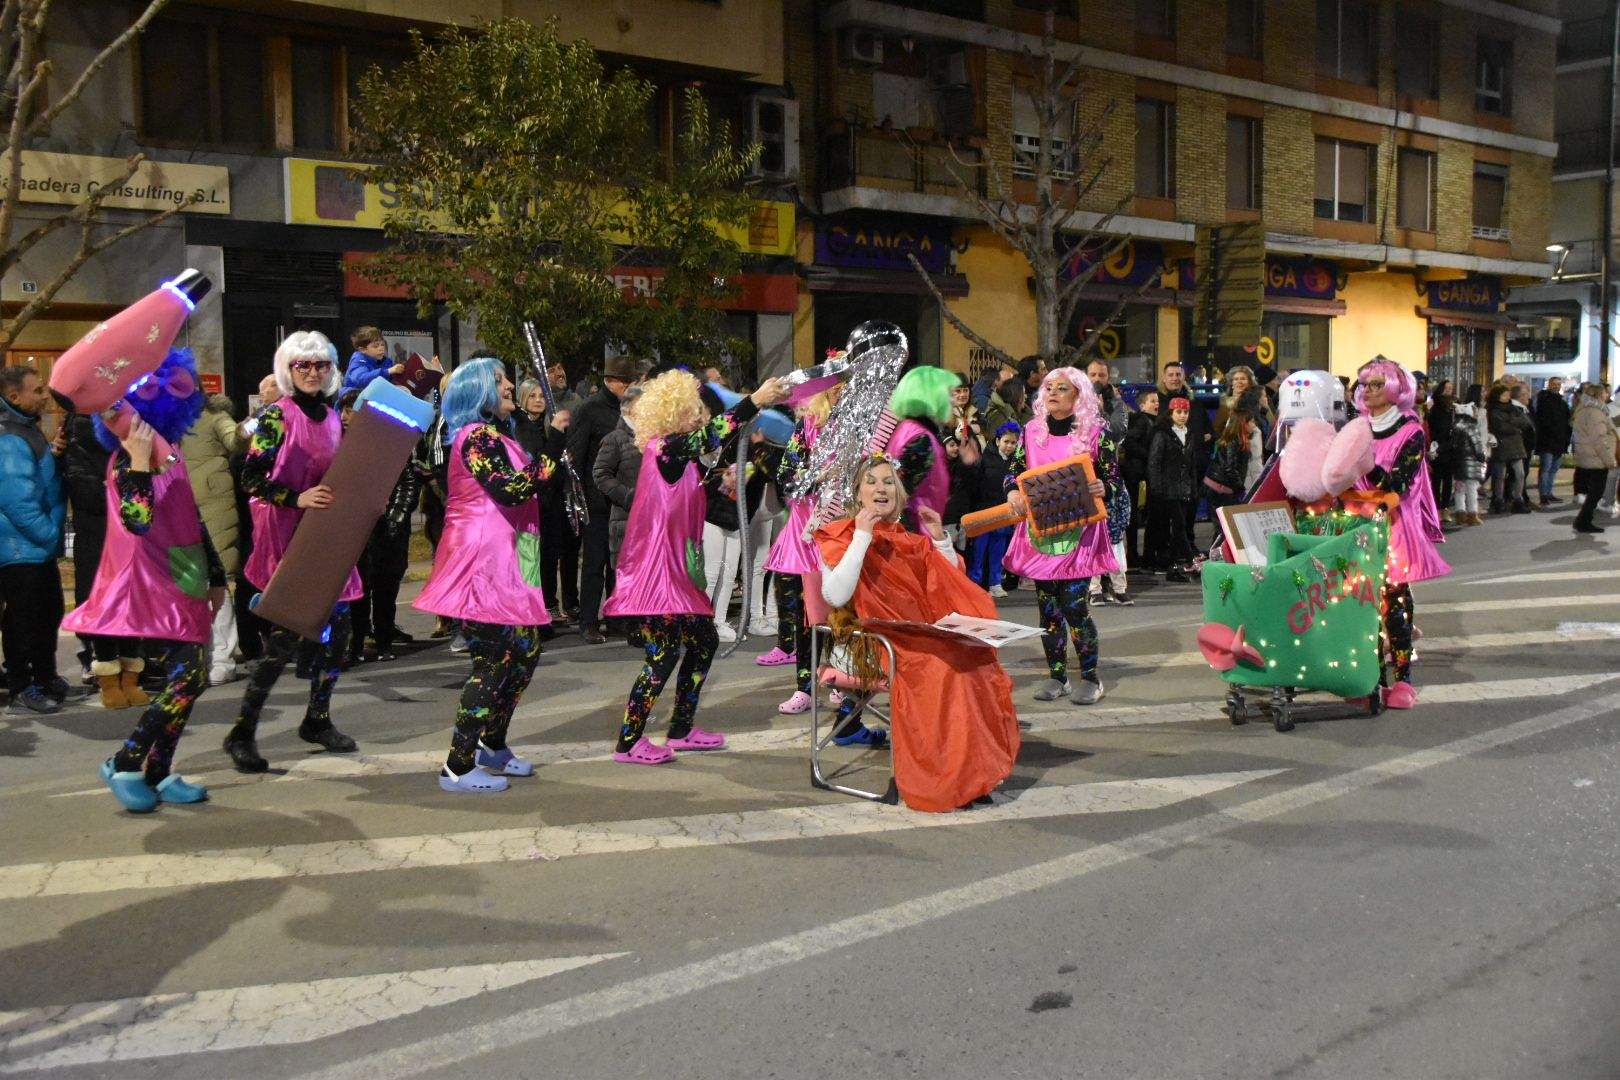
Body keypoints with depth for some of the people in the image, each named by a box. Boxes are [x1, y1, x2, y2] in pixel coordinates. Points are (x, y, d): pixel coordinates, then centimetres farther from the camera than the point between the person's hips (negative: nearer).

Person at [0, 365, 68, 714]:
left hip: (42, 545, 10)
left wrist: (53, 454, 3)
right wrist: (50, 533, -16)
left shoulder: (29, 430, 12)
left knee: (49, 613, 17)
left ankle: (44, 676, 30)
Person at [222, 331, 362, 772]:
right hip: (286, 534, -6)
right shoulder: (277, 415, -6)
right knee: (287, 632, -9)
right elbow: (251, 477, -12)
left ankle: (318, 719, 23)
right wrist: (297, 499, -23)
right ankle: (242, 732, 2)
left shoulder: (335, 416, 11)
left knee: (336, 625, 7)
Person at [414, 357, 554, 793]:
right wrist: (553, 452, -15)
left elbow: (523, 488, 23)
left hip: (505, 560, 10)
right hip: (483, 560, -10)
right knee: (493, 661, -9)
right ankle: (458, 767, -3)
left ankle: (492, 745, 28)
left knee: (525, 650, 15)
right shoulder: (477, 437, -13)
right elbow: (510, 489, -23)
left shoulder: (497, 436, 19)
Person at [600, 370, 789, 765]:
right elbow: (709, 435, -30)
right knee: (663, 654, -8)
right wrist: (755, 400, -31)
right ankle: (628, 742, 0)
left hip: (680, 569, 10)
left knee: (704, 642, 15)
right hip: (658, 569, -10)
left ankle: (681, 729, 25)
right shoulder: (664, 448, -15)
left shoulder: (679, 454, 14)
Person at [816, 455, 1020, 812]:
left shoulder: (911, 538, 21)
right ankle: (945, 779, -24)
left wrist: (940, 539, 11)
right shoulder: (840, 537, 8)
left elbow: (955, 590, 22)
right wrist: (862, 539, -11)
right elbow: (835, 596, -10)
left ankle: (977, 770, -19)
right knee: (940, 664, -33)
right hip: (879, 636, -5)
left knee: (975, 655, -26)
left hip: (928, 631, 5)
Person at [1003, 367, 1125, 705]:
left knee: (1074, 606, -7)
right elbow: (1014, 471, 13)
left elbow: (1115, 480, 1)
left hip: (1077, 533, -4)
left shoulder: (1095, 432, 0)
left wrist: (1103, 489, -20)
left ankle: (1090, 677, 8)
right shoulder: (1031, 431, 9)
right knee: (1047, 607, 7)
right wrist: (1013, 492, -7)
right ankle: (1057, 676, 18)